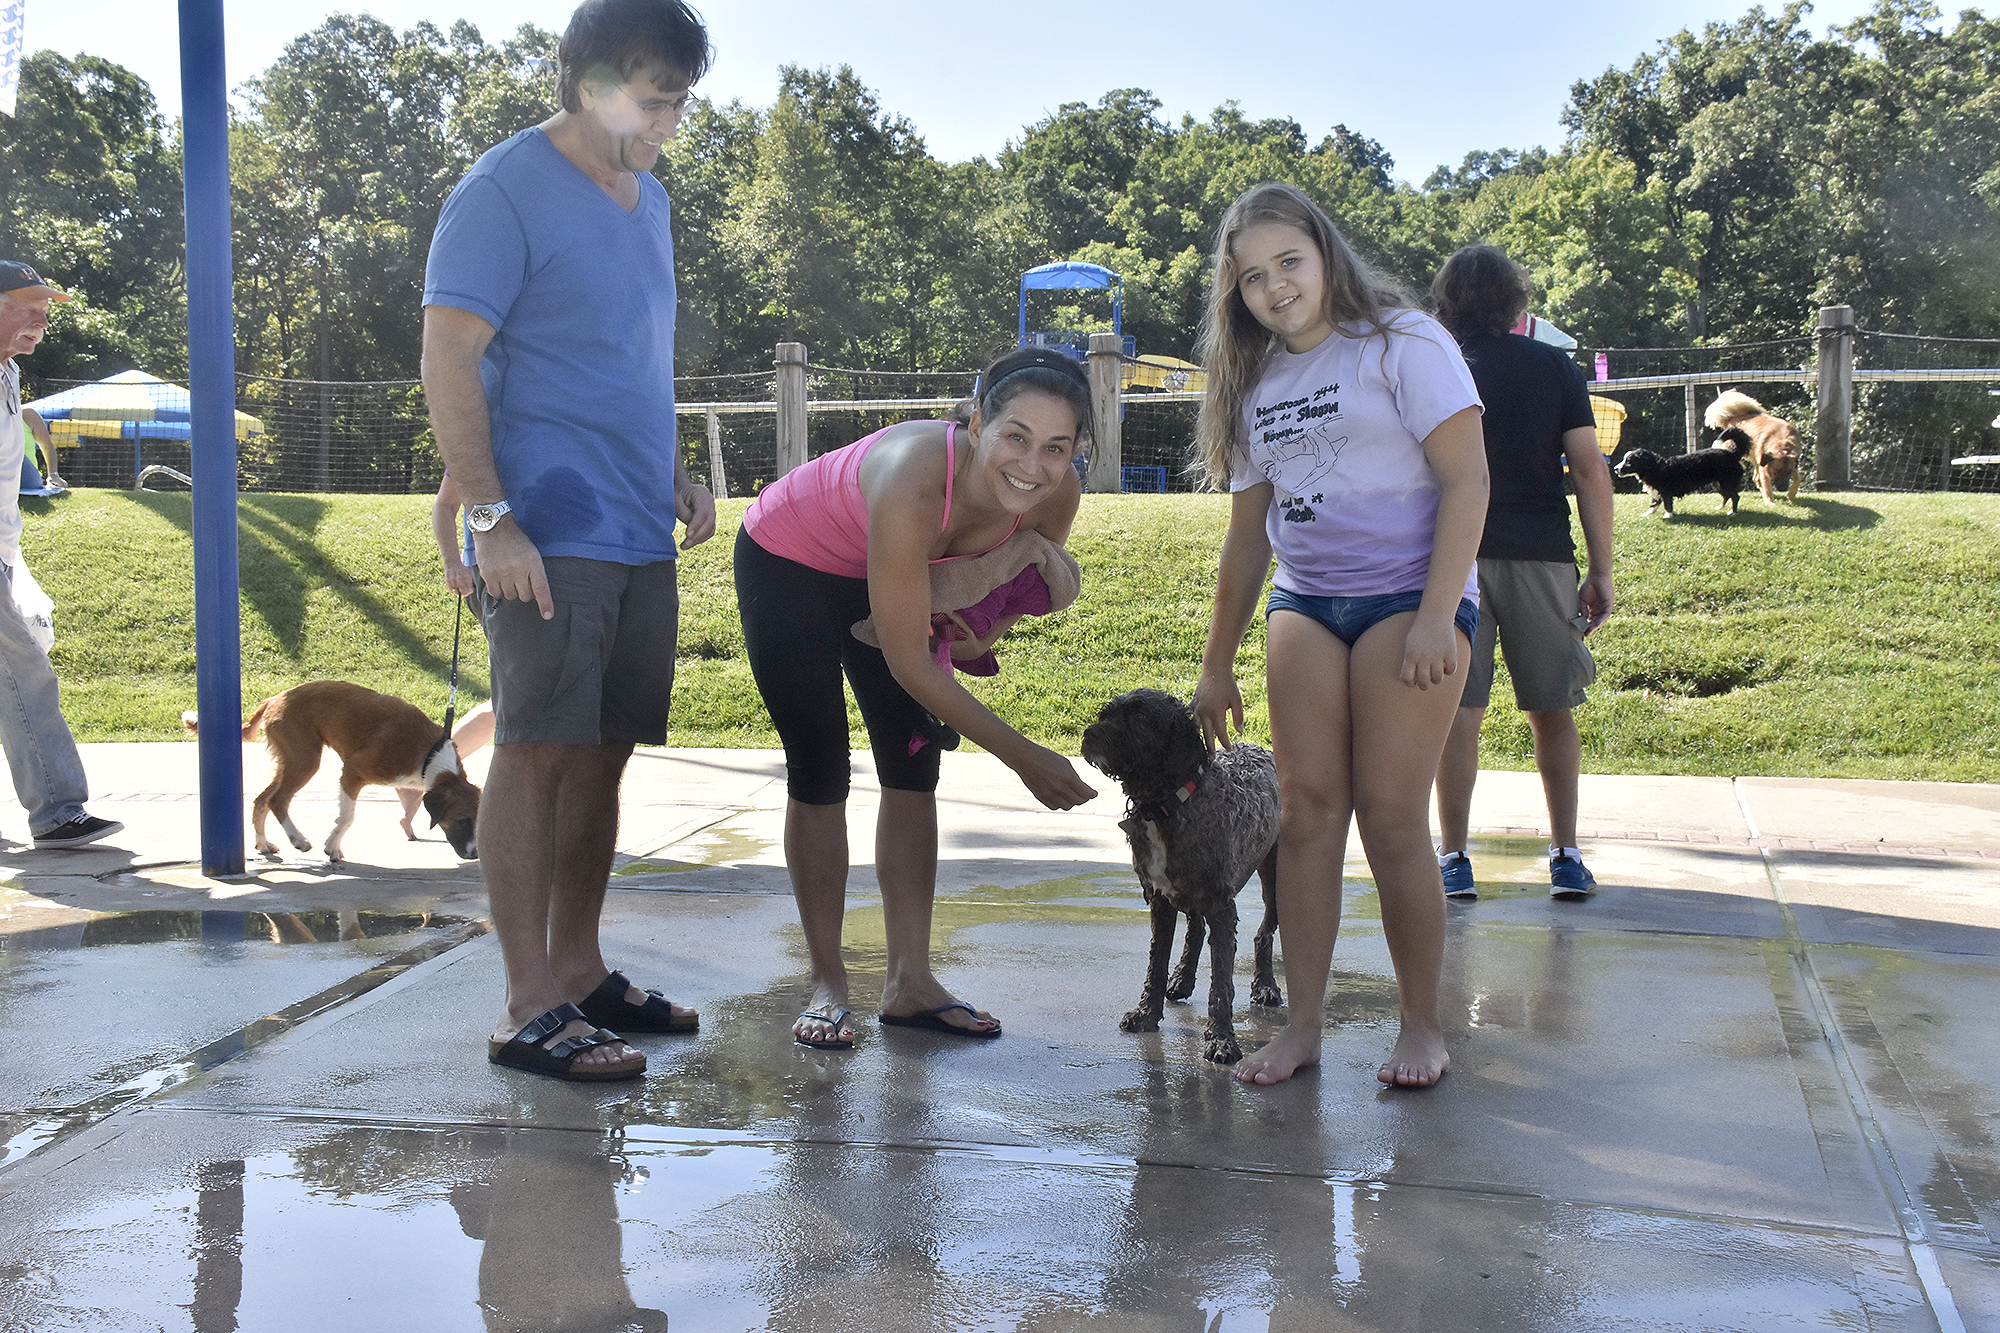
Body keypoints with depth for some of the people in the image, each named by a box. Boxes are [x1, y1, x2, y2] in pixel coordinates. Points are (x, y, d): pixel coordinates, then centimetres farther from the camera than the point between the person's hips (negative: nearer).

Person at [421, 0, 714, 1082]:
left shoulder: (646, 198, 18)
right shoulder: (506, 190, -7)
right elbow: (449, 362, -12)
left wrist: (676, 478, 17)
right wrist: (491, 519, -19)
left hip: (639, 537, 8)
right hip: (547, 536, -8)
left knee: (601, 751, 10)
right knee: (537, 750, -6)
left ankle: (578, 970, 21)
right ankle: (529, 1010, -1)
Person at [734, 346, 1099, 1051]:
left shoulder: (1056, 494, -26)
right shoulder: (914, 478, -44)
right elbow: (907, 662, -38)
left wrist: (982, 632, -22)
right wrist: (1023, 757, -35)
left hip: (878, 570, 5)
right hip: (785, 562, -5)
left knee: (914, 766, 1)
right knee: (819, 773, -6)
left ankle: (909, 980, 9)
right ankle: (828, 985, 6)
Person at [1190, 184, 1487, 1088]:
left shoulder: (1402, 344, -2)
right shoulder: (1256, 384, 15)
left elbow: (1467, 480, -9)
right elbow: (1247, 534, 20)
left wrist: (1436, 616, -18)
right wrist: (1217, 666, 20)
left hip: (1408, 597, -5)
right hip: (1303, 604, 5)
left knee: (1391, 816, -8)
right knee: (1307, 809, -1)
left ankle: (1421, 1025, 6)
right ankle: (1302, 1026, 4)